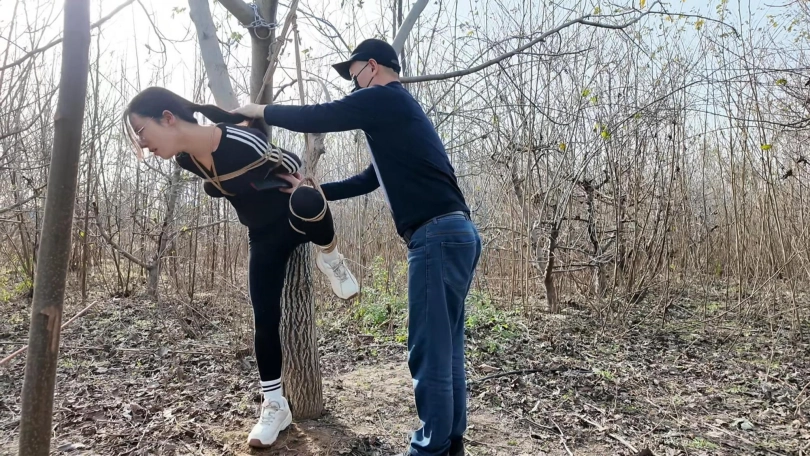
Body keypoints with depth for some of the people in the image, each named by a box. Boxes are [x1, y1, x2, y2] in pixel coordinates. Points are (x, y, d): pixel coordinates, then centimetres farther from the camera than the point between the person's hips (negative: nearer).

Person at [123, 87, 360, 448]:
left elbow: (292, 165, -14)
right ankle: (275, 406, 16)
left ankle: (329, 258, -11)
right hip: (264, 235, 6)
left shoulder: (241, 141, -30)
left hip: (298, 219, -5)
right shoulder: (187, 160, -7)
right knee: (264, 319, 0)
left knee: (305, 201, -42)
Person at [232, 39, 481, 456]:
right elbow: (368, 180, 30)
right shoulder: (398, 111, 27)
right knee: (446, 350, 14)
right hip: (454, 235, 10)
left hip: (439, 237, -10)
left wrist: (260, 111, 13)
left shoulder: (383, 98, -3)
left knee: (429, 354, -3)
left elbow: (315, 118, -3)